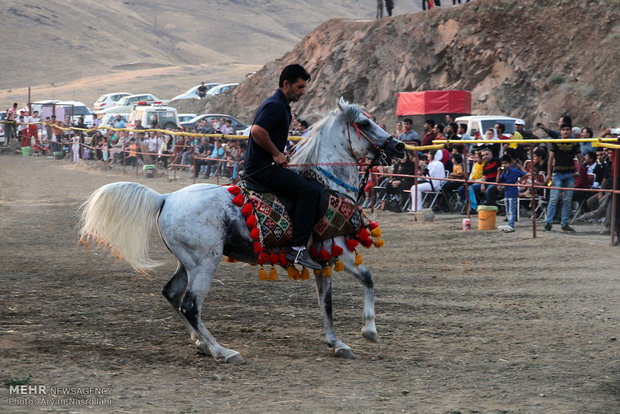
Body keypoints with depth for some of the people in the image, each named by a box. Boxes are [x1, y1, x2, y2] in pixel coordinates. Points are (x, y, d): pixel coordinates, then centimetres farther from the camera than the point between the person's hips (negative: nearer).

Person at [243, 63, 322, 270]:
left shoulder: (282, 106, 20)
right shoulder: (275, 106, -14)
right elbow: (257, 131, -28)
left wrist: (280, 156, 14)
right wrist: (276, 154, -17)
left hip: (268, 165, 11)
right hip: (262, 167, -11)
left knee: (315, 187, 15)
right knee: (308, 190, -20)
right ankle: (297, 248, -23)